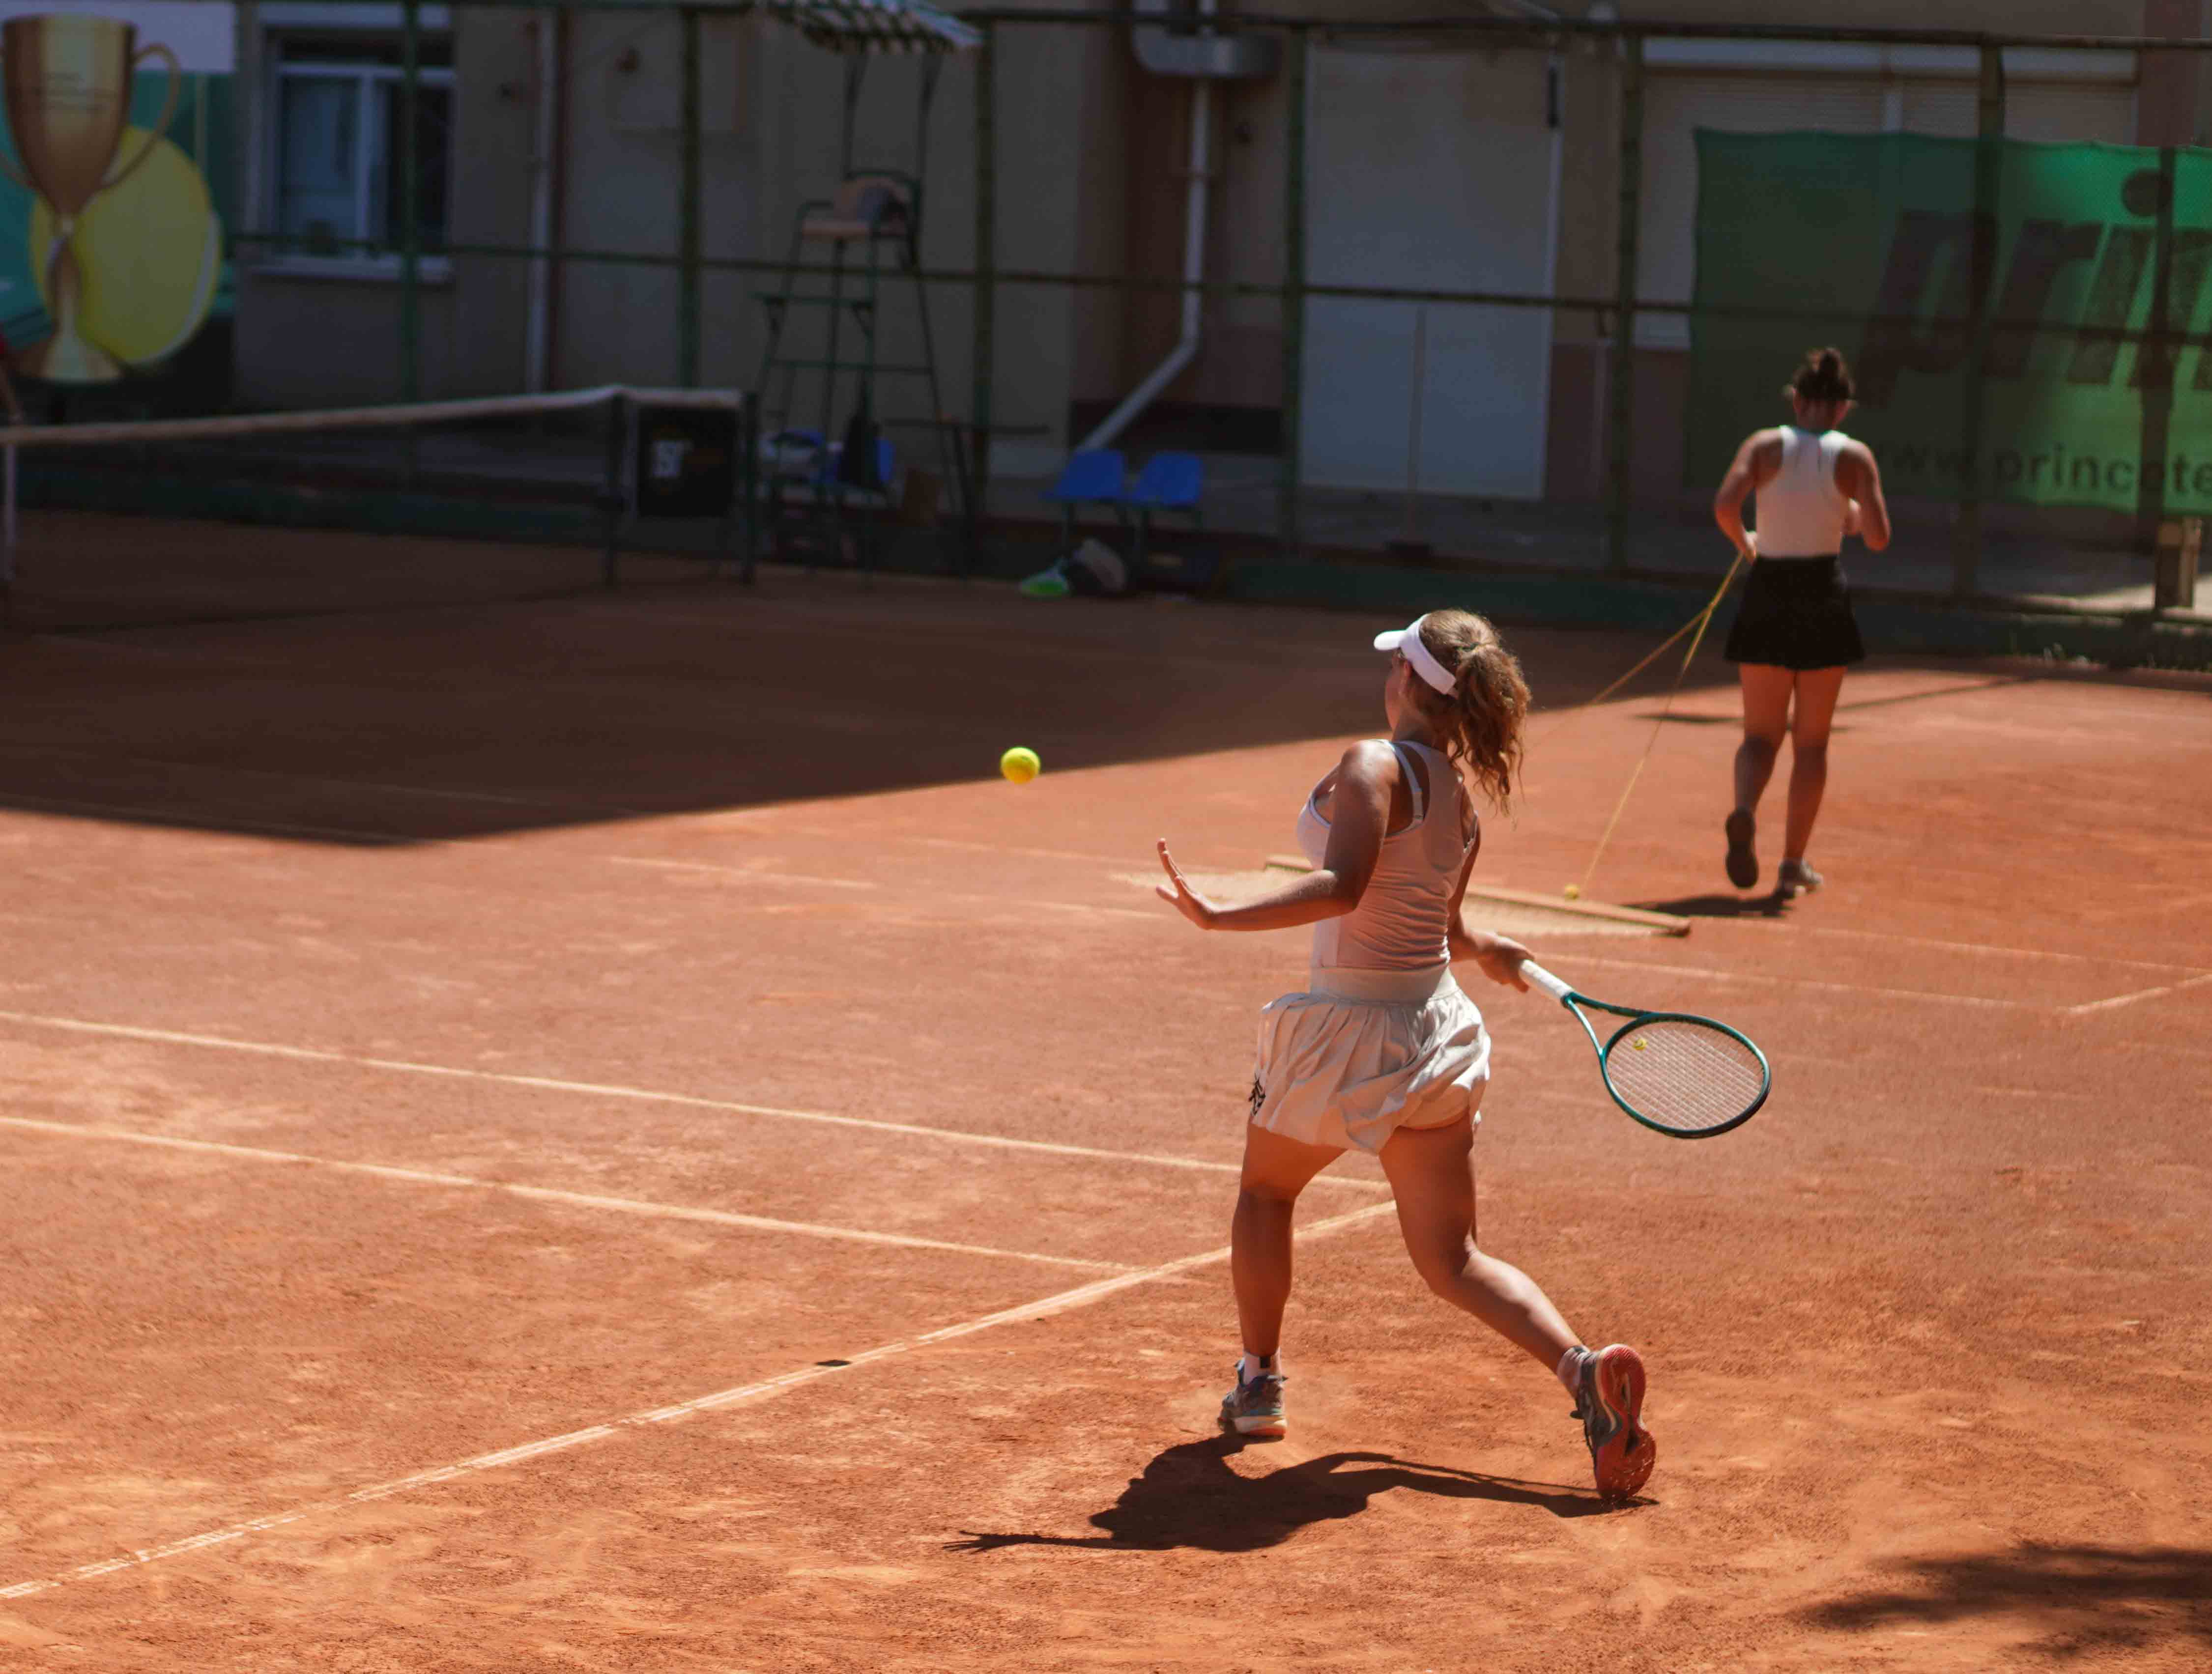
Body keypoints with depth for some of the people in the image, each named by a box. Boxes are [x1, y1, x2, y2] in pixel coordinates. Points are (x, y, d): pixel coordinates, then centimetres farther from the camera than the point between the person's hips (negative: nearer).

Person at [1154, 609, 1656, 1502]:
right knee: (1453, 1260, 7)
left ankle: (1258, 1381, 28)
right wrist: (1486, 950, 43)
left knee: (1265, 1191, 23)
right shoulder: (1461, 798, 8)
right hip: (1435, 1029, 6)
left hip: (1348, 1029, -6)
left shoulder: (1374, 766, -15)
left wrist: (1219, 916, -29)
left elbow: (1343, 888, -29)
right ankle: (1581, 1366, -16)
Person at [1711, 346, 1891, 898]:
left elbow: (1725, 504, -16)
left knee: (1761, 734, 9)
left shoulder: (1764, 446, -2)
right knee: (1811, 742, 12)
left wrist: (1743, 542, 4)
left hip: (1766, 593, 1)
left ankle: (1744, 812, -23)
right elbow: (1878, 538, -9)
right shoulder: (1854, 457, -4)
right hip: (1823, 598, -1)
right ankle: (1793, 864, 12)